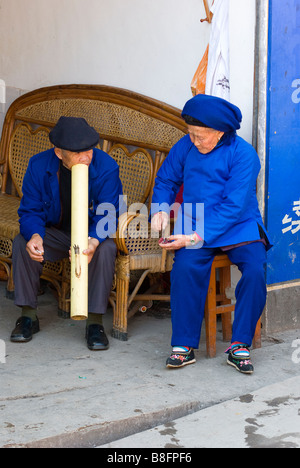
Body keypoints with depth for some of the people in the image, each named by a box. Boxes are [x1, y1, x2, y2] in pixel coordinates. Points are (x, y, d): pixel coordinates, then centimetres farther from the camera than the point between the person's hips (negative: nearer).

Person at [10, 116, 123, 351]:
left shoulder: (107, 168, -21)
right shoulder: (39, 165, -14)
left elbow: (107, 215, -23)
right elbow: (30, 211, -12)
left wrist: (92, 243, -45)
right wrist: (35, 236, -36)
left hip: (93, 233, -2)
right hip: (55, 232, 2)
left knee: (106, 249, -34)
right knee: (22, 243, -24)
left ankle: (95, 322, -20)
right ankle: (29, 316, -6)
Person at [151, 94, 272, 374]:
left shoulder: (243, 154, -11)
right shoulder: (185, 147, 3)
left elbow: (234, 206, -17)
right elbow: (166, 180, 18)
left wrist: (197, 236, -25)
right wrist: (161, 209, -4)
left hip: (239, 226, -2)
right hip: (195, 226, 2)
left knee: (255, 271, -28)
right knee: (185, 267, -28)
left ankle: (240, 345, -11)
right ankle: (184, 345, -15)